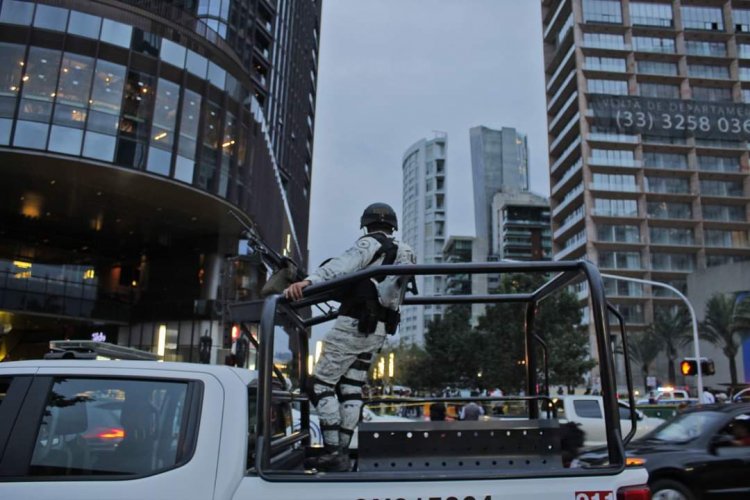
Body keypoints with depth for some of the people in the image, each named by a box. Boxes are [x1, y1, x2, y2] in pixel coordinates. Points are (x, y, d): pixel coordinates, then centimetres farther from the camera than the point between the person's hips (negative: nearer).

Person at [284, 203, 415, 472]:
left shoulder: (370, 243, -5)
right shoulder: (404, 254, 19)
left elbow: (344, 263, -25)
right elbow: (388, 291, 16)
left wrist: (308, 281, -40)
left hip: (353, 325, -8)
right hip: (378, 331, 8)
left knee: (321, 383, -3)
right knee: (351, 389, 10)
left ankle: (332, 452, -7)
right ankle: (341, 450, 10)